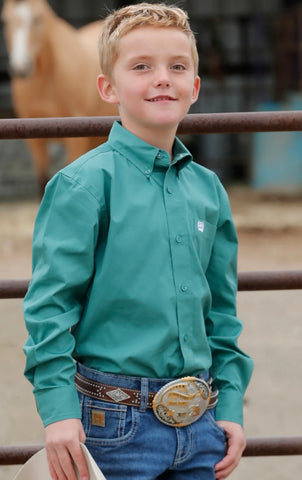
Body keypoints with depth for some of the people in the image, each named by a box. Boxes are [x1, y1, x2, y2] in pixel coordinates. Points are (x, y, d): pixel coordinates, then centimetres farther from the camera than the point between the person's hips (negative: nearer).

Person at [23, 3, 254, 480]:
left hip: (199, 423, 5)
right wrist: (58, 409, -15)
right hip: (117, 420, -5)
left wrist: (230, 407, 11)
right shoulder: (84, 184, -8)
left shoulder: (208, 190, 9)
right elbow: (51, 303, -10)